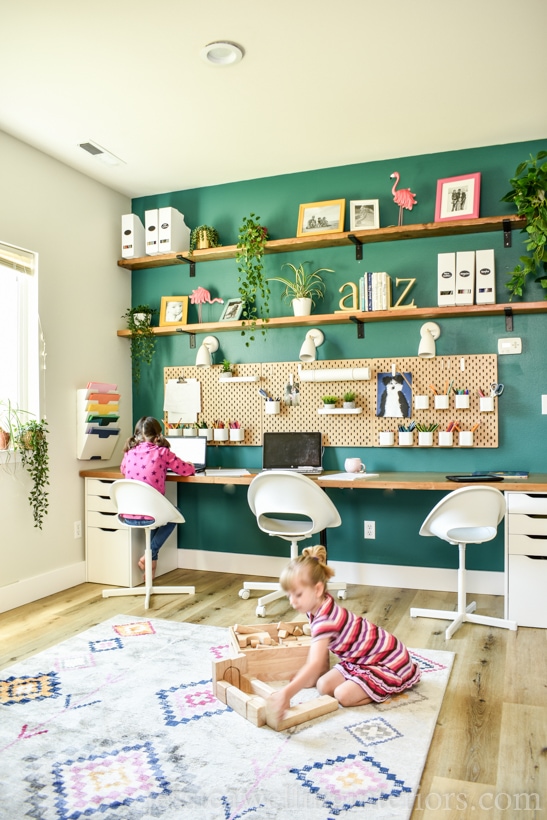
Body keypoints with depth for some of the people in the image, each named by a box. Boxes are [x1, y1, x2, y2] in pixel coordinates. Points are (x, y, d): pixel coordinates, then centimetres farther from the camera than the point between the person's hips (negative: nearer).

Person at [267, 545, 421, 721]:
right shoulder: (317, 608, -5)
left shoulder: (325, 620, -33)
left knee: (343, 695, -22)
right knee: (324, 686, -3)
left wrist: (286, 693, -51)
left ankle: (394, 684, 0)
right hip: (361, 659, 9)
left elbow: (315, 665, -44)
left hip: (390, 662, -9)